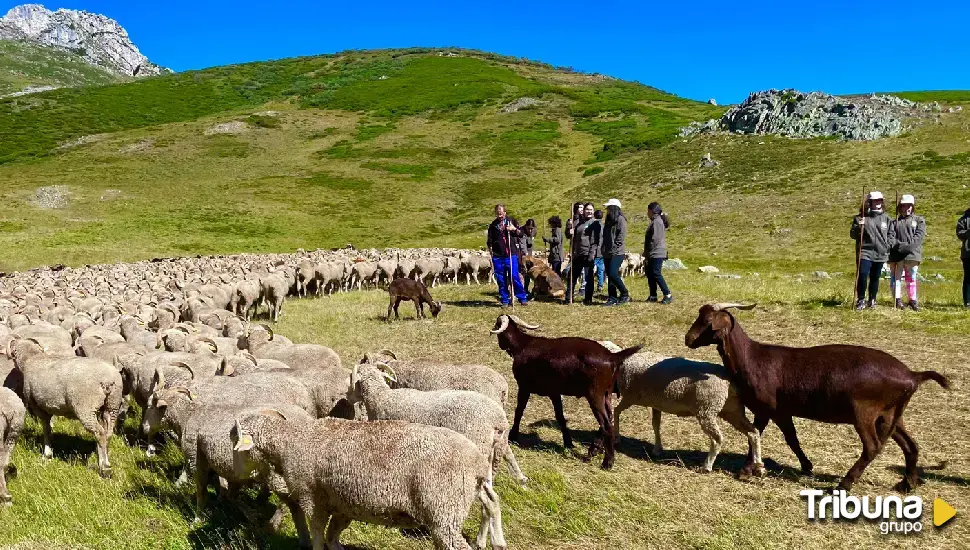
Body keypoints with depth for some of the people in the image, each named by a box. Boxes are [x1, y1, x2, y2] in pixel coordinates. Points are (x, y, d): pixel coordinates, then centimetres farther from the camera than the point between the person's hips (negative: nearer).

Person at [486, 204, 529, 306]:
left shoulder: (511, 222, 7)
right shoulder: (493, 225, 10)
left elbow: (520, 235, 4)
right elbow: (489, 242, 15)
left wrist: (515, 229, -16)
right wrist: (491, 255, 8)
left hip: (511, 255, -2)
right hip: (497, 256, 2)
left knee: (514, 276, -7)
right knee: (501, 279, 2)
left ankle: (522, 297, 3)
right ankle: (505, 299, 10)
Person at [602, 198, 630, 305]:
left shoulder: (620, 219, -7)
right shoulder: (609, 220, 19)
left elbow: (621, 236, -14)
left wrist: (613, 249, -17)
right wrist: (604, 249, 10)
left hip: (617, 253, -9)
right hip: (607, 254, 9)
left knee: (613, 274, -16)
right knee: (609, 275, 7)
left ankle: (625, 294, -3)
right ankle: (612, 297, 12)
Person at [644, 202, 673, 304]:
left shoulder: (657, 222, -15)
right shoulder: (656, 221, 17)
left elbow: (655, 239, -20)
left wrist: (647, 252, -15)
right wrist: (646, 252, 18)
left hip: (656, 254, -10)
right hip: (654, 254, 10)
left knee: (656, 274, -11)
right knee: (650, 274, 12)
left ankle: (668, 295, -9)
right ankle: (653, 296, 18)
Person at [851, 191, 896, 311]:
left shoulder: (886, 218, 10)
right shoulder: (861, 217, 1)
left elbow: (892, 233, 16)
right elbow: (853, 235, 0)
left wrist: (888, 244, 1)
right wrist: (859, 227, -18)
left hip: (880, 254, 3)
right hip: (865, 252, -3)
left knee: (875, 278, 10)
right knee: (862, 276, -14)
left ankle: (872, 300, 23)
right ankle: (861, 300, -1)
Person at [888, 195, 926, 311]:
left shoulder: (919, 220, 11)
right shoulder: (895, 222, 13)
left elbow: (919, 236, -3)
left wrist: (908, 245, -15)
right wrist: (899, 244, -14)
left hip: (912, 253, 0)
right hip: (897, 254, 1)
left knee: (911, 278, 6)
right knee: (896, 277, 0)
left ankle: (913, 300, 13)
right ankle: (898, 299, 4)